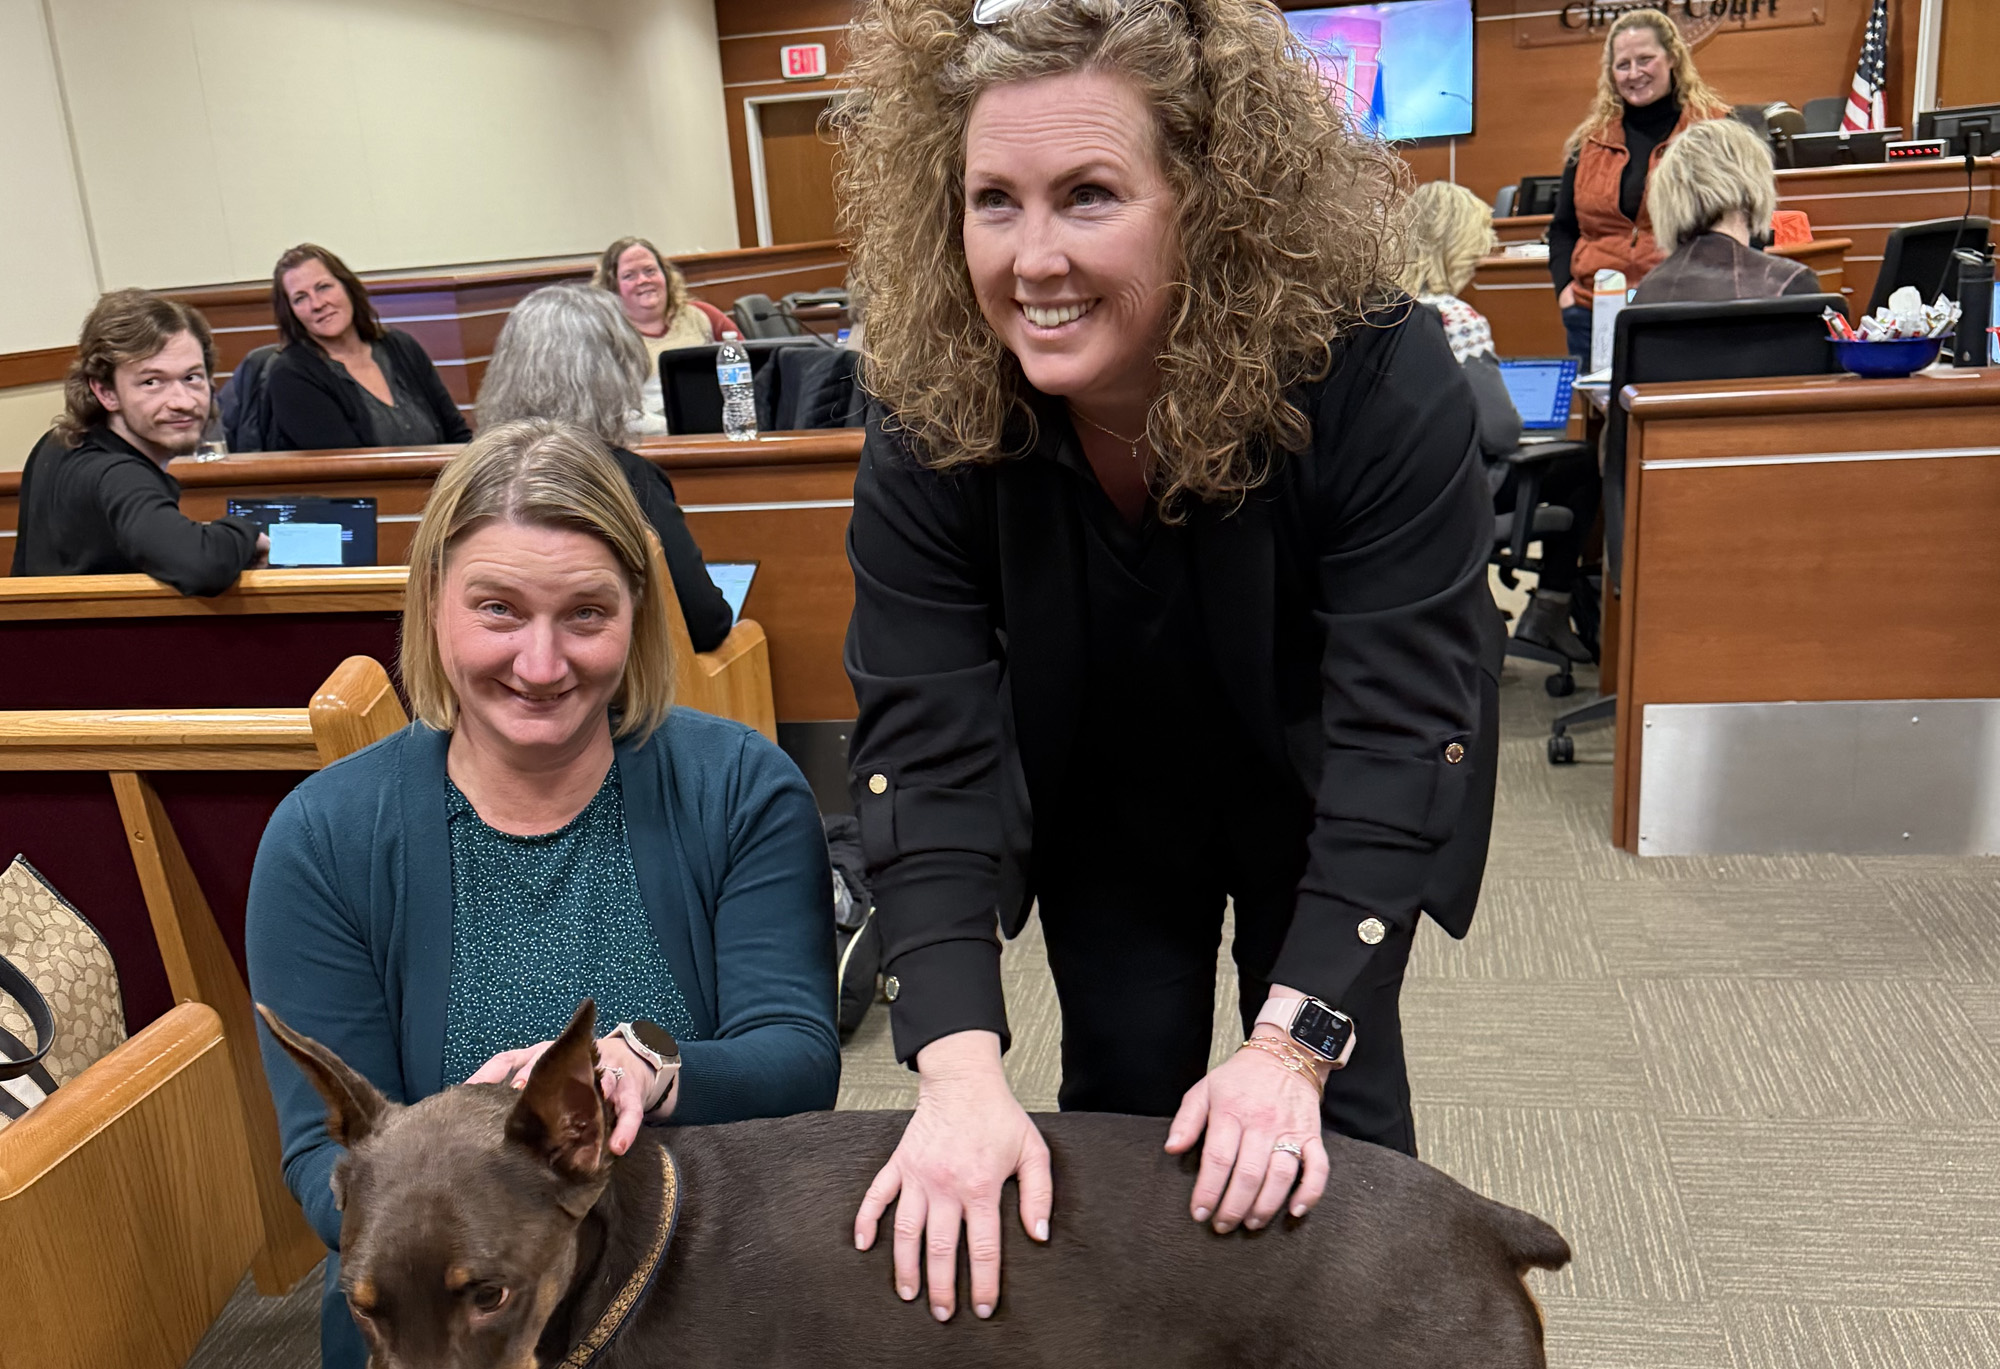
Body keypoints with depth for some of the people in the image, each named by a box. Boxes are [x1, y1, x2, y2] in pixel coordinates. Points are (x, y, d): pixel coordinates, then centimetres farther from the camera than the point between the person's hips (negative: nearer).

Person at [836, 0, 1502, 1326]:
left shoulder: (1378, 381, -33)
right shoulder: (927, 424, -26)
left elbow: (1400, 731, -32)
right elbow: (928, 744, -28)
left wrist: (1293, 1046, -37)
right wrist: (962, 1071, -38)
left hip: (1316, 794, -1)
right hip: (1103, 804, 2)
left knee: (1337, 1100, 5)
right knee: (1121, 1094, 8)